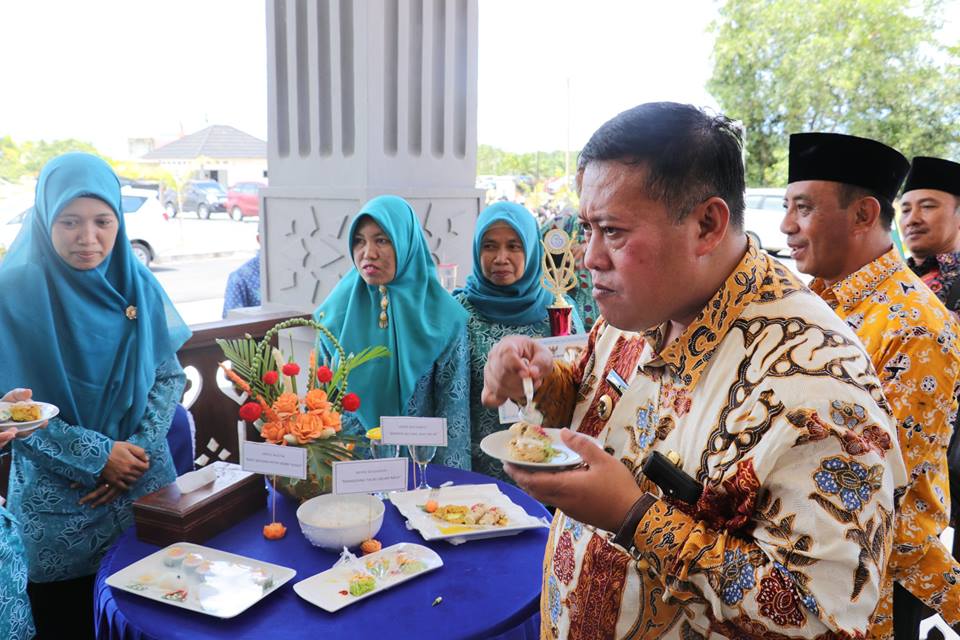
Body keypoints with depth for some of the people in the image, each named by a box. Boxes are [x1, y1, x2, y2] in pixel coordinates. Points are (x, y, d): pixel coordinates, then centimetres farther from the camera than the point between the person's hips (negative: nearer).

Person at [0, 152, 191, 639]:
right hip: (56, 500, -3)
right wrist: (96, 456, -16)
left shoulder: (136, 283, -2)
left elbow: (169, 374, 3)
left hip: (145, 489, 3)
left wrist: (139, 451, -10)